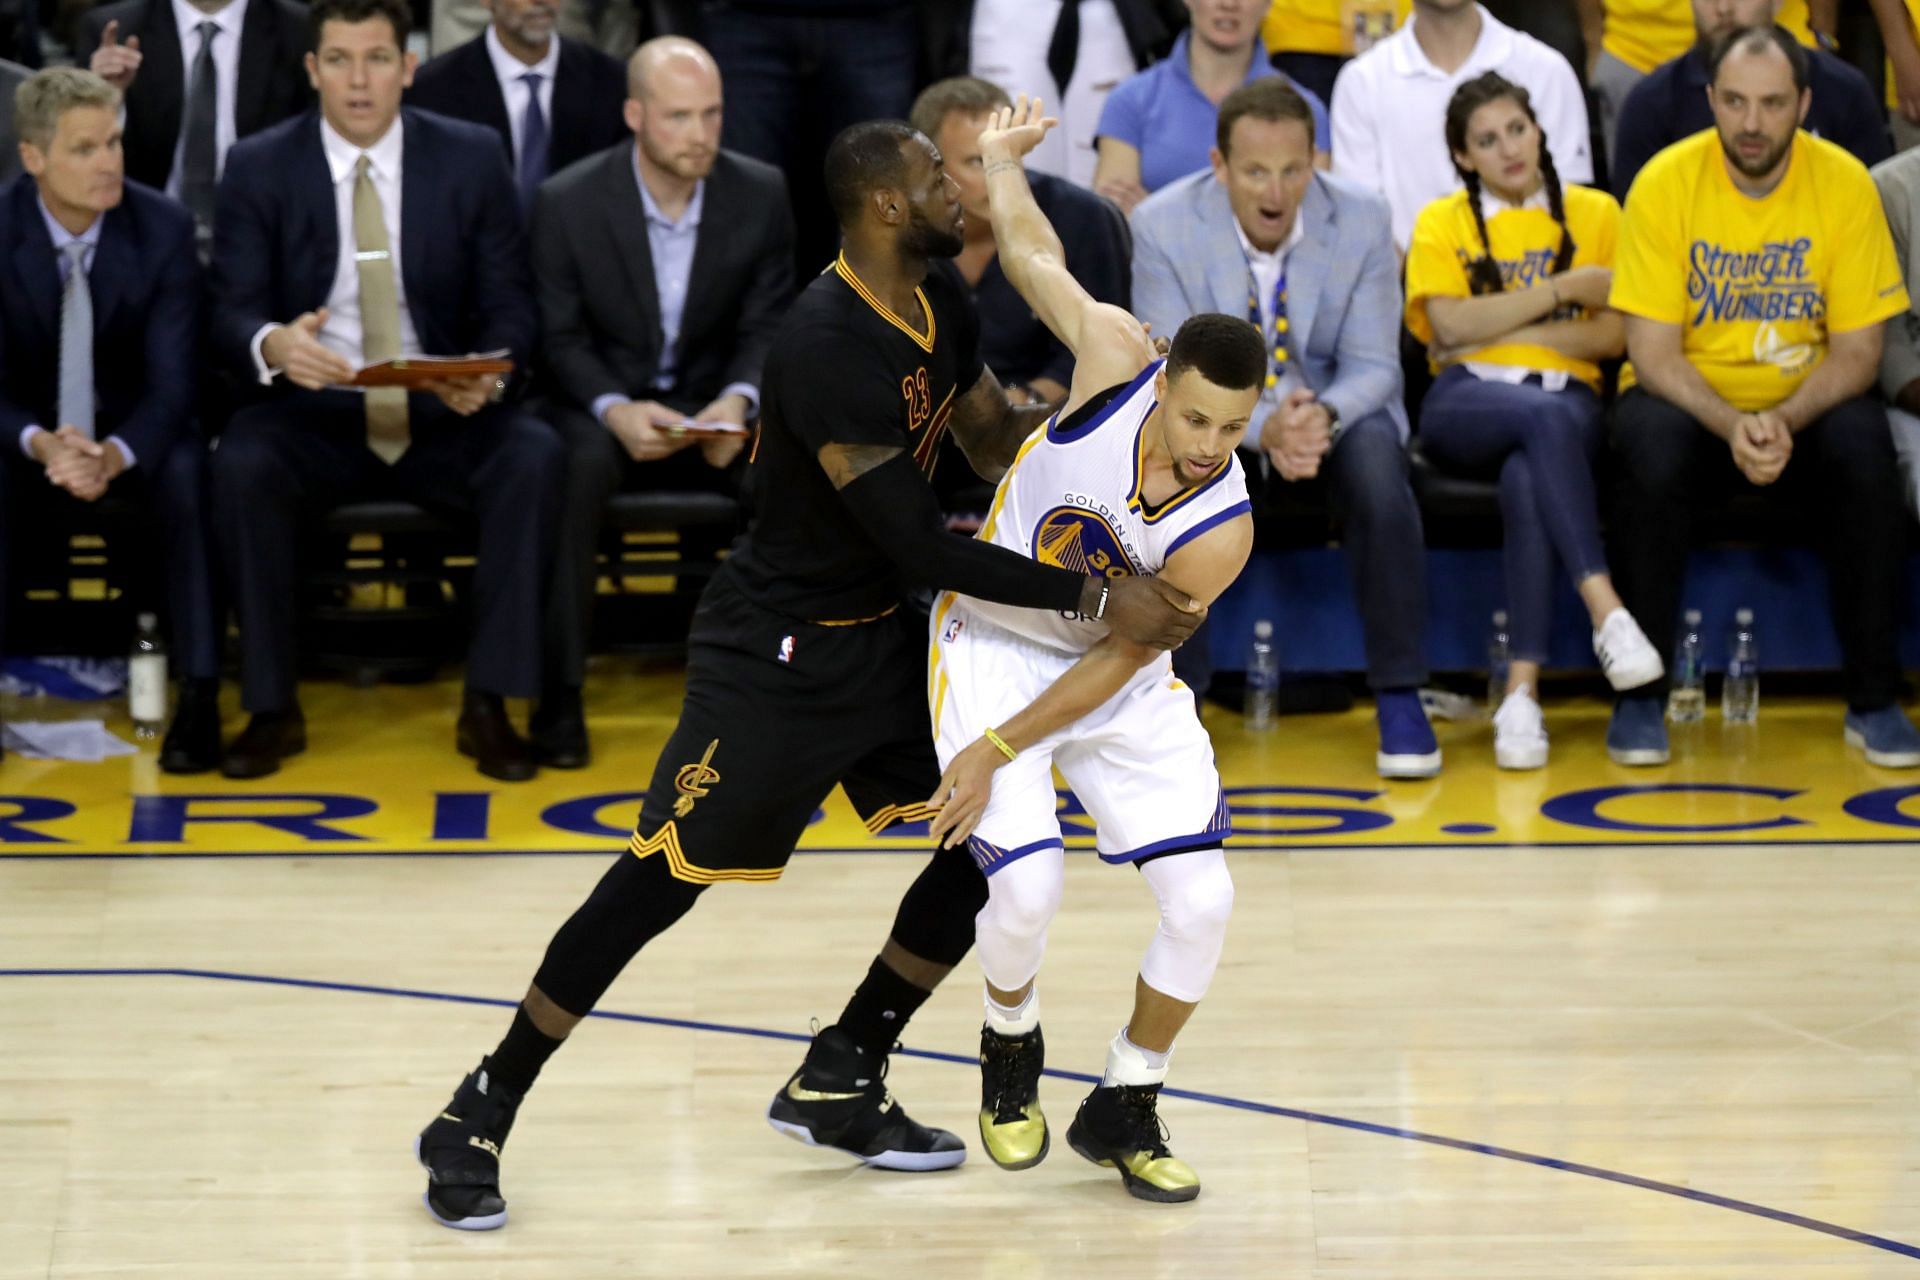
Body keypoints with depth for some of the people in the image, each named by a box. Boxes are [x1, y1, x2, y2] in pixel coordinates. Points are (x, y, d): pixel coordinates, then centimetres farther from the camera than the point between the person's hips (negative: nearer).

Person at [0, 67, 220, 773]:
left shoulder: (164, 228, -13)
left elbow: (172, 383, -14)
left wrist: (113, 455, -35)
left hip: (136, 430, 0)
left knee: (190, 473, -34)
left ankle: (199, 696, -30)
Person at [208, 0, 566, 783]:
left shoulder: (473, 159, 2)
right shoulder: (260, 169, 0)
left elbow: (509, 305, 1)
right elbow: (231, 312, -6)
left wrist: (488, 372, -23)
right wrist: (272, 344, -32)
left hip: (443, 418, 1)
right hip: (313, 415, -1)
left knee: (534, 457, -30)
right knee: (241, 464, -33)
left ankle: (487, 707, -21)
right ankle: (272, 708, -19)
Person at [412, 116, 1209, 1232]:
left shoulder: (939, 302, 1)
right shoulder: (830, 346, -28)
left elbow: (998, 440, 14)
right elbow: (919, 545, -28)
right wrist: (1095, 598, -27)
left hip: (879, 637, 9)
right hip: (776, 649, -9)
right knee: (661, 879, -7)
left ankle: (840, 1081, 18)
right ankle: (477, 1119, 4)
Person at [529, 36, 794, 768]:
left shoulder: (761, 194, -3)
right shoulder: (569, 202, -9)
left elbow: (768, 328, 0)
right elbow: (562, 338, -5)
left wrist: (738, 400, -22)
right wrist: (615, 411, -25)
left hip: (713, 399, 2)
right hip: (605, 400, -2)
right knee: (579, 464, -37)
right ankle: (558, 699, -30)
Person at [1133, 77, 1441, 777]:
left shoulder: (1362, 220, -12)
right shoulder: (1163, 226, -16)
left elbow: (1372, 365, -9)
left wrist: (1323, 417, -34)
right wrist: (1264, 428, -37)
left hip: (1334, 413, 1)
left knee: (1377, 461, -33)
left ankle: (1399, 697, -20)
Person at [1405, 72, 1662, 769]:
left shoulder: (1594, 214, 15)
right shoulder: (1442, 223, 14)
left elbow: (1613, 335, 5)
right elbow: (1451, 326, -3)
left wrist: (1502, 332, -4)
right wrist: (1567, 287, -3)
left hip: (1567, 402, 1)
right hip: (1467, 404, -1)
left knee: (1527, 478, -37)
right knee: (1546, 417, -38)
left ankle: (1523, 690, -42)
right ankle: (1605, 608, -47)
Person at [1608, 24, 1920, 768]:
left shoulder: (1844, 184, -10)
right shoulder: (1665, 183, -12)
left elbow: (1857, 351, -8)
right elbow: (1654, 354, -12)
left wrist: (1783, 422, -25)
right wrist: (1730, 427, -29)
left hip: (1806, 405, 1)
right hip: (1689, 400, -1)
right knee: (1652, 443, -34)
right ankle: (1640, 695, -20)